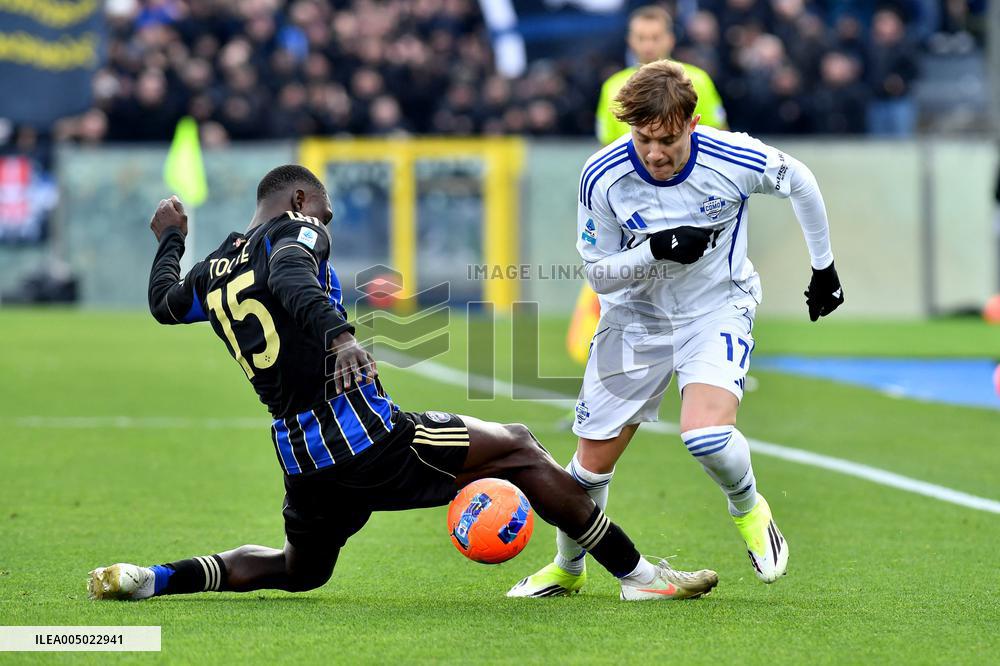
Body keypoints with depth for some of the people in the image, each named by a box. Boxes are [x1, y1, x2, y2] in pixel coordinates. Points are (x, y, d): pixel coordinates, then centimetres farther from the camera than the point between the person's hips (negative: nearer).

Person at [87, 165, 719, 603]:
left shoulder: (215, 268, 17)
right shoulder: (293, 233, -4)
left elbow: (165, 304, 39)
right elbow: (288, 278, -28)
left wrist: (170, 240, 57)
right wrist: (340, 335, -45)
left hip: (300, 456, 8)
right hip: (364, 434, -8)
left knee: (297, 571, 32)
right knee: (519, 448, 4)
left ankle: (150, 578, 14)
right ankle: (639, 573, 1)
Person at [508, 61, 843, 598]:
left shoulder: (733, 160, -24)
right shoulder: (602, 178, -22)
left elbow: (799, 182, -2)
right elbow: (598, 272, -11)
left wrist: (824, 267, 8)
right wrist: (656, 251, -30)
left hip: (718, 308, -2)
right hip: (636, 318, 2)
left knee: (707, 436, -28)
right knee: (593, 462, 5)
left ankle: (748, 510, 6)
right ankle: (567, 569, 34)